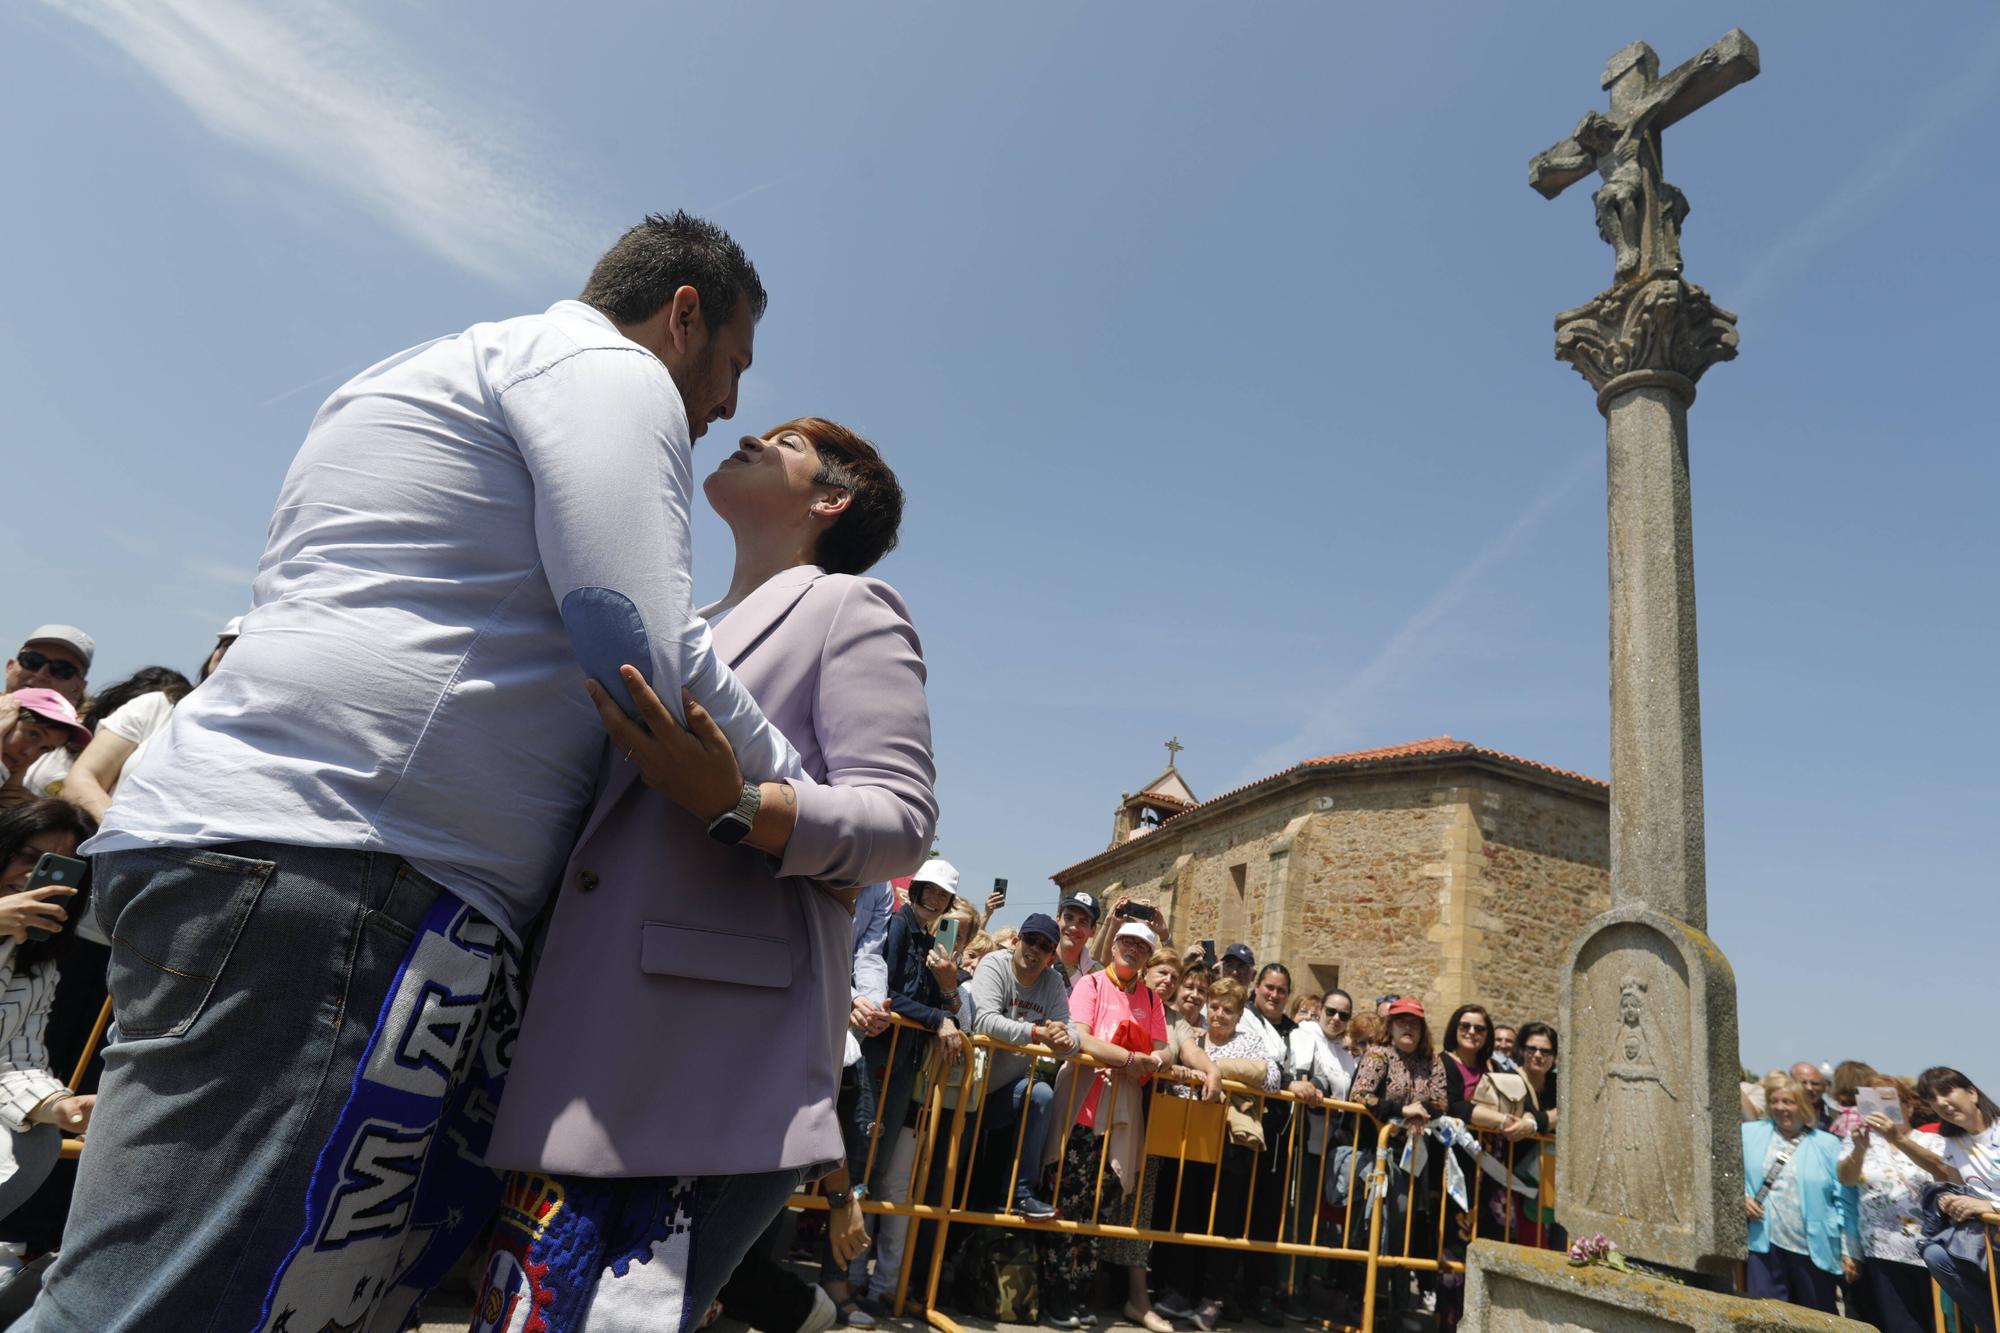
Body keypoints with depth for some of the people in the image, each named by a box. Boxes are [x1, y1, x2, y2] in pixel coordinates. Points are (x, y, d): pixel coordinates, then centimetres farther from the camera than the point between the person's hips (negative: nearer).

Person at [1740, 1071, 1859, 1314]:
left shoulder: (1828, 1144, 4)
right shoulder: (1749, 1134, 5)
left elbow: (1844, 1202, 2)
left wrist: (1850, 1251, -1)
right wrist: (1738, 1195, -8)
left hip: (1814, 1249, 1)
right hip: (1765, 1245, 0)